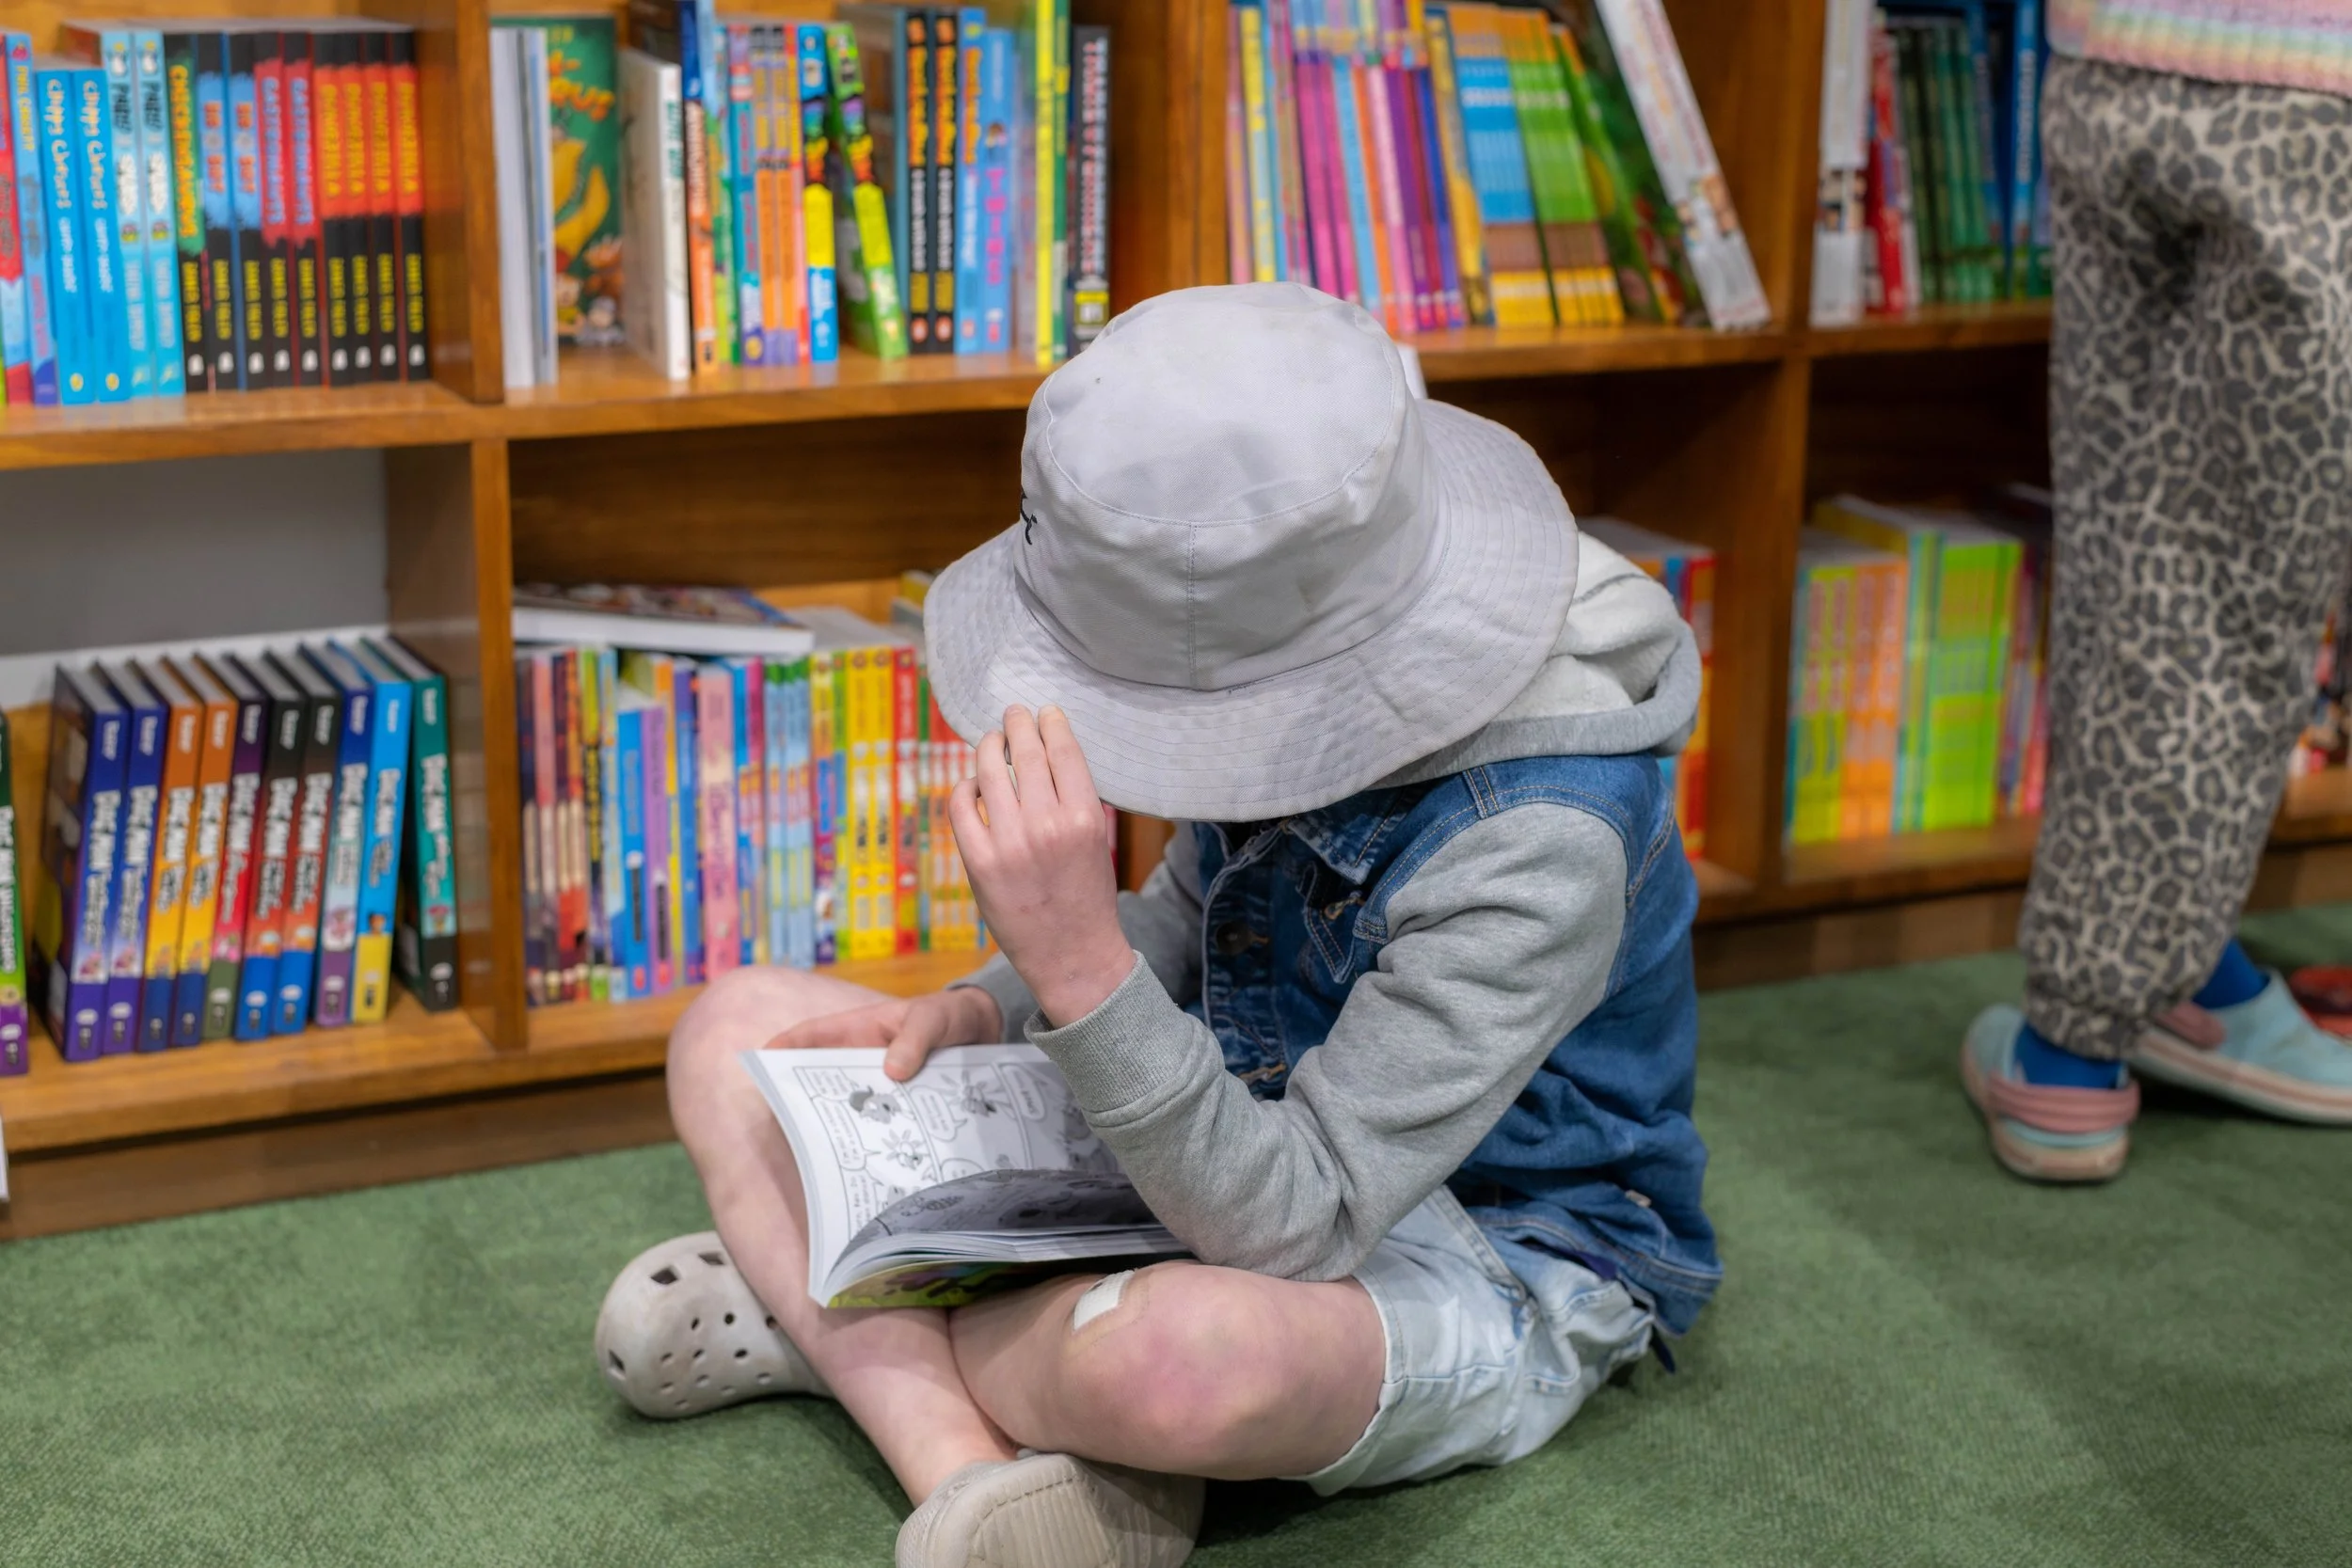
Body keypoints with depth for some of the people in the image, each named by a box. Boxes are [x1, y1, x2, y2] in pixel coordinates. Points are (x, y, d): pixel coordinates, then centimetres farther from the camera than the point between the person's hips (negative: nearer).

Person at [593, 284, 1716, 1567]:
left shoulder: (1539, 845, -33)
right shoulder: (1316, 694, -10)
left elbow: (1288, 1232, -34)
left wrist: (1082, 967, -45)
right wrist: (979, 1012, -8)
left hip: (1489, 1280, -8)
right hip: (1252, 1141, 8)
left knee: (1178, 1353, -45)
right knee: (738, 1027, 2)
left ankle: (829, 1322, -12)